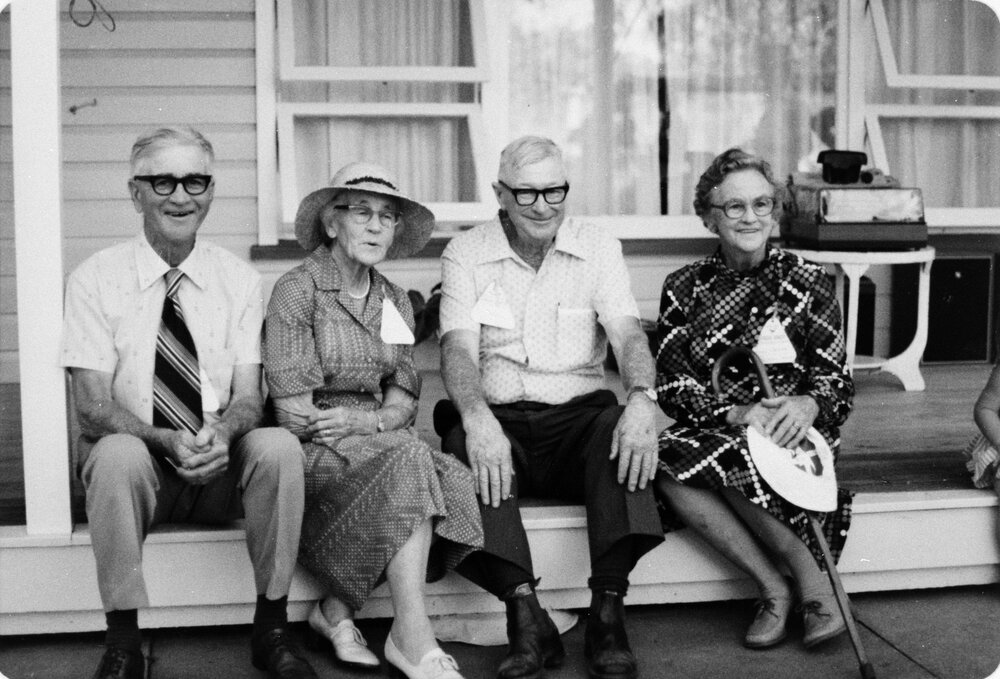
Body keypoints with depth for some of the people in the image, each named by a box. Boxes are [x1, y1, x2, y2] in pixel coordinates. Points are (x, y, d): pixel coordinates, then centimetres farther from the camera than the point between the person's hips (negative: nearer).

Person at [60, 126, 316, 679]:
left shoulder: (238, 280, 3)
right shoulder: (95, 279, -3)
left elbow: (248, 395, -3)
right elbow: (93, 405, -9)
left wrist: (221, 431, -28)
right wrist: (166, 440, -28)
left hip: (221, 468, 2)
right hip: (134, 465, -1)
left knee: (279, 446, -29)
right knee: (119, 453, -35)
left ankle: (270, 629, -14)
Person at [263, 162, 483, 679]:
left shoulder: (394, 300, 16)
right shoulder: (296, 291, -5)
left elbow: (405, 396, 9)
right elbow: (294, 411, -12)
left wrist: (371, 421, -14)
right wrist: (386, 429, -12)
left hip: (379, 442, 6)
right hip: (313, 451, -5)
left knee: (448, 477, -25)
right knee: (408, 459, -32)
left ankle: (337, 606, -16)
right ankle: (412, 636, -30)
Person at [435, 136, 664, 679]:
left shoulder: (599, 248, 8)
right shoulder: (465, 254, 4)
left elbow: (628, 333, -6)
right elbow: (458, 348, -10)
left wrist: (642, 398, -29)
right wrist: (477, 418, -32)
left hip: (578, 414, 1)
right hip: (497, 417, -1)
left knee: (621, 430, -32)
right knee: (463, 444, -33)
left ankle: (607, 614, -30)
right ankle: (526, 616, -34)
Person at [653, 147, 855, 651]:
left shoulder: (806, 282, 6)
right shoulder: (684, 289, 8)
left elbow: (837, 380, 3)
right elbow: (672, 385, 0)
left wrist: (807, 404, -22)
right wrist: (735, 413, -19)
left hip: (791, 434, -2)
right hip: (714, 433, 2)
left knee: (729, 459, -35)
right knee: (665, 467, -32)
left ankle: (807, 575, -15)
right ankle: (774, 587, -22)